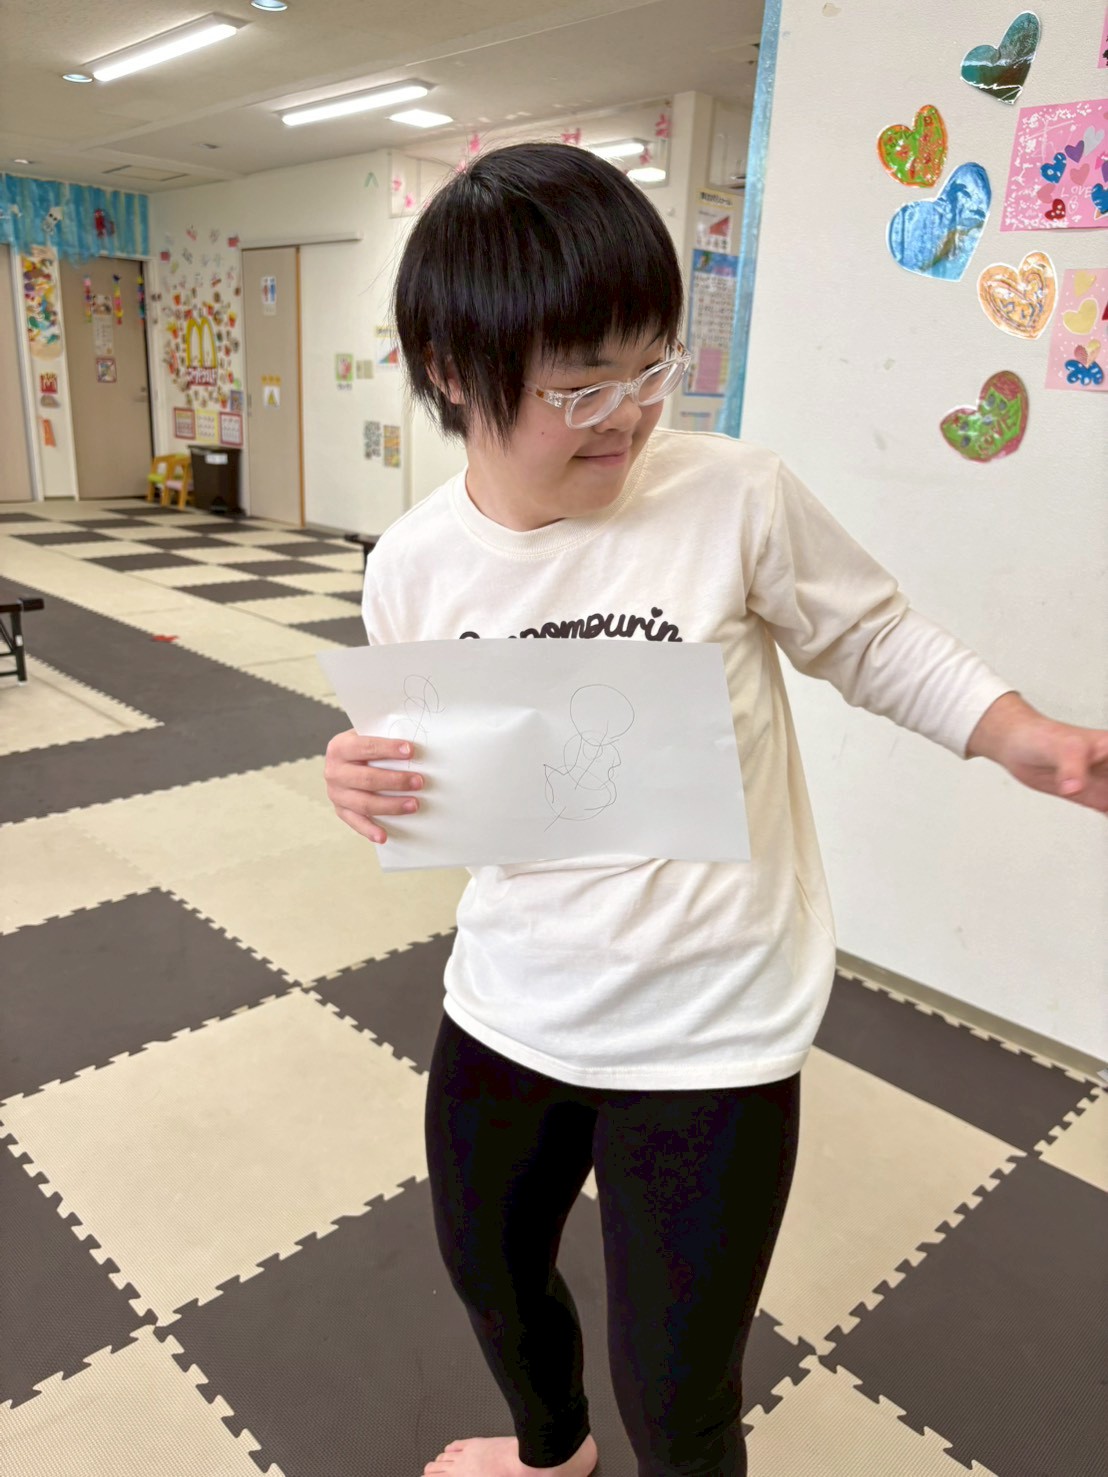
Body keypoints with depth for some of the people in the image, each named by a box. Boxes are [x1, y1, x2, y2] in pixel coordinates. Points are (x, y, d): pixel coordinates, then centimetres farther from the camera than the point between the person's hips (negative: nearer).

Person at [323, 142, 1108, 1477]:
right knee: (486, 1267, 30)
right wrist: (367, 783, -16)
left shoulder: (737, 497, -18)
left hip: (710, 1037, -4)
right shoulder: (412, 568, -7)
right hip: (506, 1013, 5)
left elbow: (872, 639, -2)